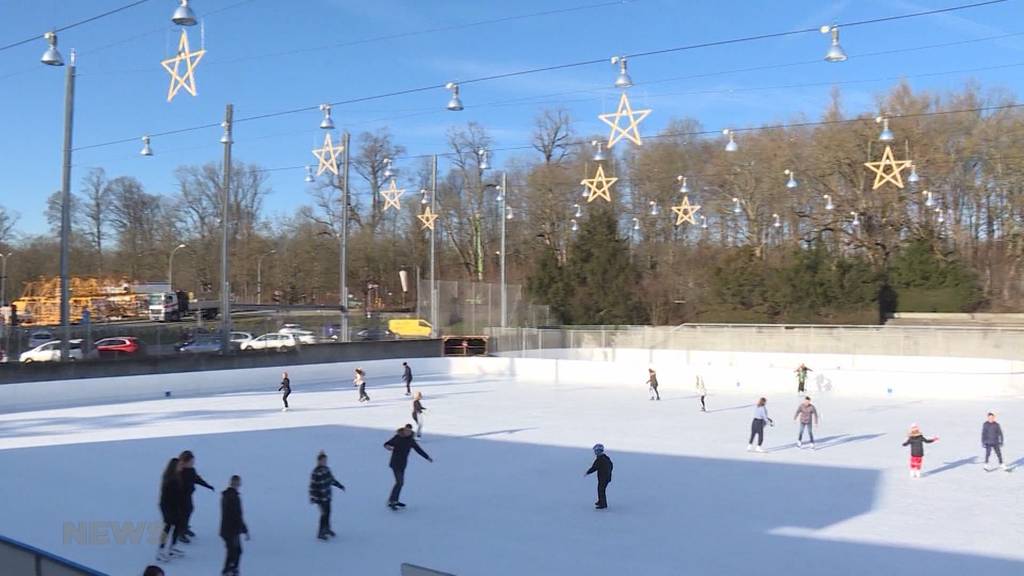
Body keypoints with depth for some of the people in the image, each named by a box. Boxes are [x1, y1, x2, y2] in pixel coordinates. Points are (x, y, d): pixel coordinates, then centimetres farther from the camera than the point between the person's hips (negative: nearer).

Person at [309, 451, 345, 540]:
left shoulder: (326, 469, 3)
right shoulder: (316, 472, -22)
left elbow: (331, 479, 17)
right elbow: (313, 485, -21)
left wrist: (340, 486, 21)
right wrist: (312, 497, -22)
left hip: (327, 495, 8)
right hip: (320, 497, -8)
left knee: (328, 512, 17)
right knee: (324, 513, -5)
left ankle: (327, 529, 35)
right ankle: (320, 533, 6)